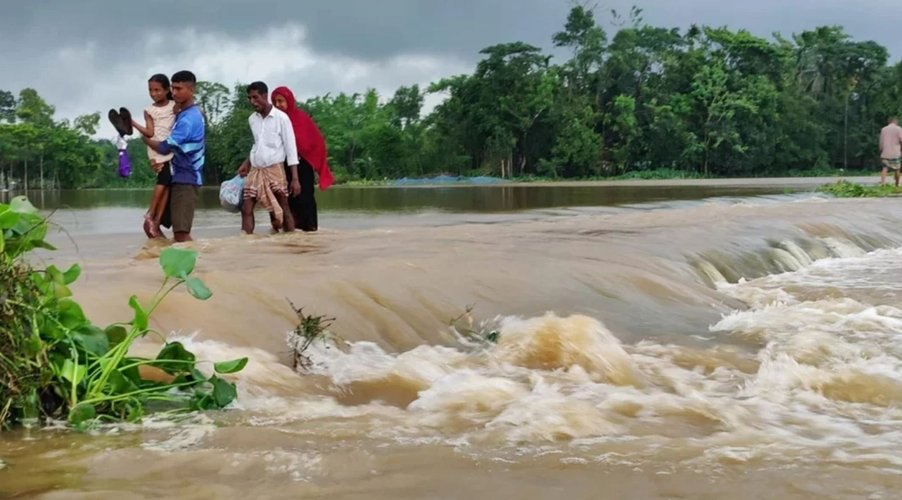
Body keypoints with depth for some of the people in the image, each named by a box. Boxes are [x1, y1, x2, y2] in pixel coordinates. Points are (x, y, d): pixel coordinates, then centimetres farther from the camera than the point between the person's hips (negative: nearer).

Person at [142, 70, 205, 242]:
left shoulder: (188, 119, -17)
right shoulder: (183, 114, 15)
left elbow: (165, 147, -17)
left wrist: (145, 138, 0)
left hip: (185, 179, -10)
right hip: (179, 176, 10)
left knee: (181, 232, -14)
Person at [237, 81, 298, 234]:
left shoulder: (281, 118, -9)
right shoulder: (252, 119, 8)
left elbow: (291, 148, -9)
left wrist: (295, 178, -14)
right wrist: (247, 163, 12)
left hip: (274, 170, -5)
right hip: (255, 171, 5)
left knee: (283, 210, -1)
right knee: (246, 209, -3)